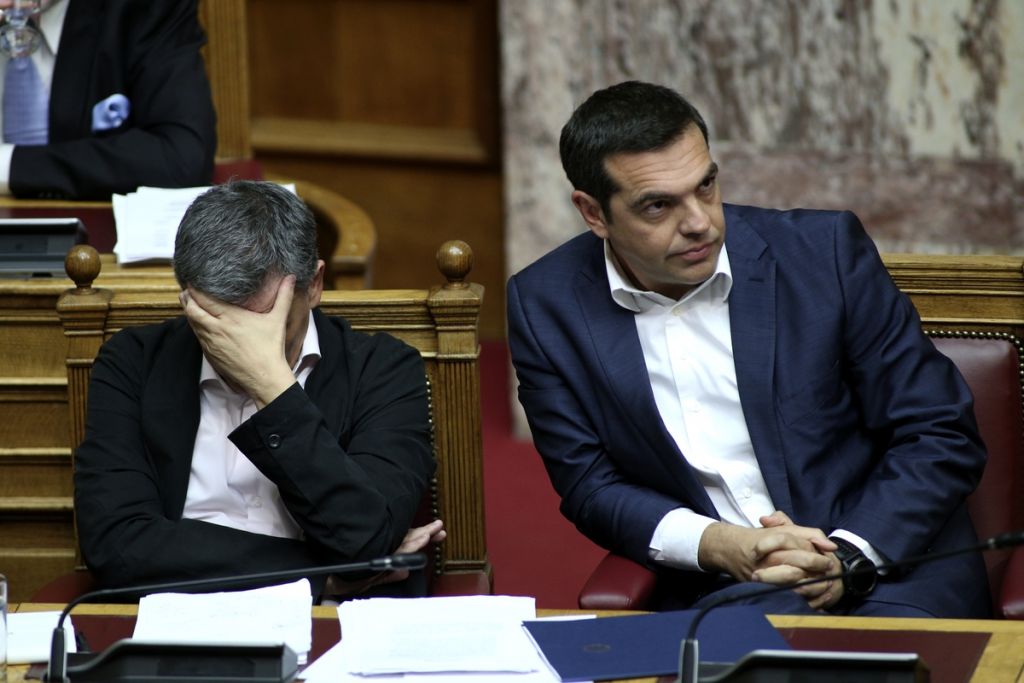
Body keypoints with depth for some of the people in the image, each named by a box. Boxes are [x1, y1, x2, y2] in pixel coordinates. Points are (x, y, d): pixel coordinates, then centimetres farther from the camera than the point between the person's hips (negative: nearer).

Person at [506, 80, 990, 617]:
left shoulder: (824, 251, -5)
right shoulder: (544, 307, 0)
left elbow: (943, 436, -1)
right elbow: (591, 490, 5)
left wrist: (849, 557, -16)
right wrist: (719, 546, -14)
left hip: (885, 572, 0)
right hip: (718, 591, 0)